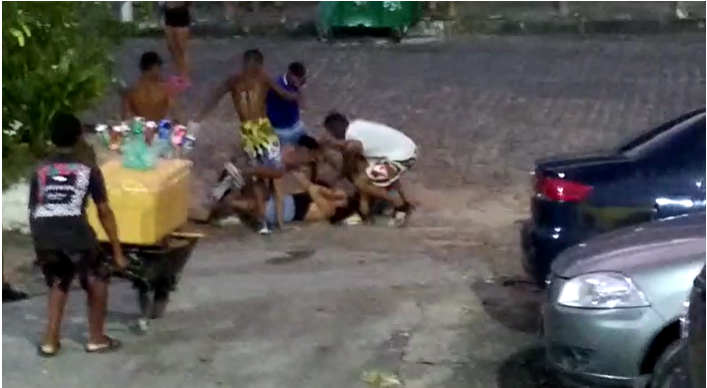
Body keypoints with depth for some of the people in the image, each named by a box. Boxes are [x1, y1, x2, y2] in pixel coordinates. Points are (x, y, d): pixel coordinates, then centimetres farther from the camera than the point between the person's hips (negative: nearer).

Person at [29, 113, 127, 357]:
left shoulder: (40, 170, 20)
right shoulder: (88, 169, 12)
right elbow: (104, 212, 11)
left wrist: (39, 244, 33)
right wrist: (117, 252, 15)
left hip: (43, 235, 3)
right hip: (74, 232, -3)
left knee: (58, 283, 26)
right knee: (97, 280, 21)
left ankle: (50, 340, 20)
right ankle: (96, 338, 23)